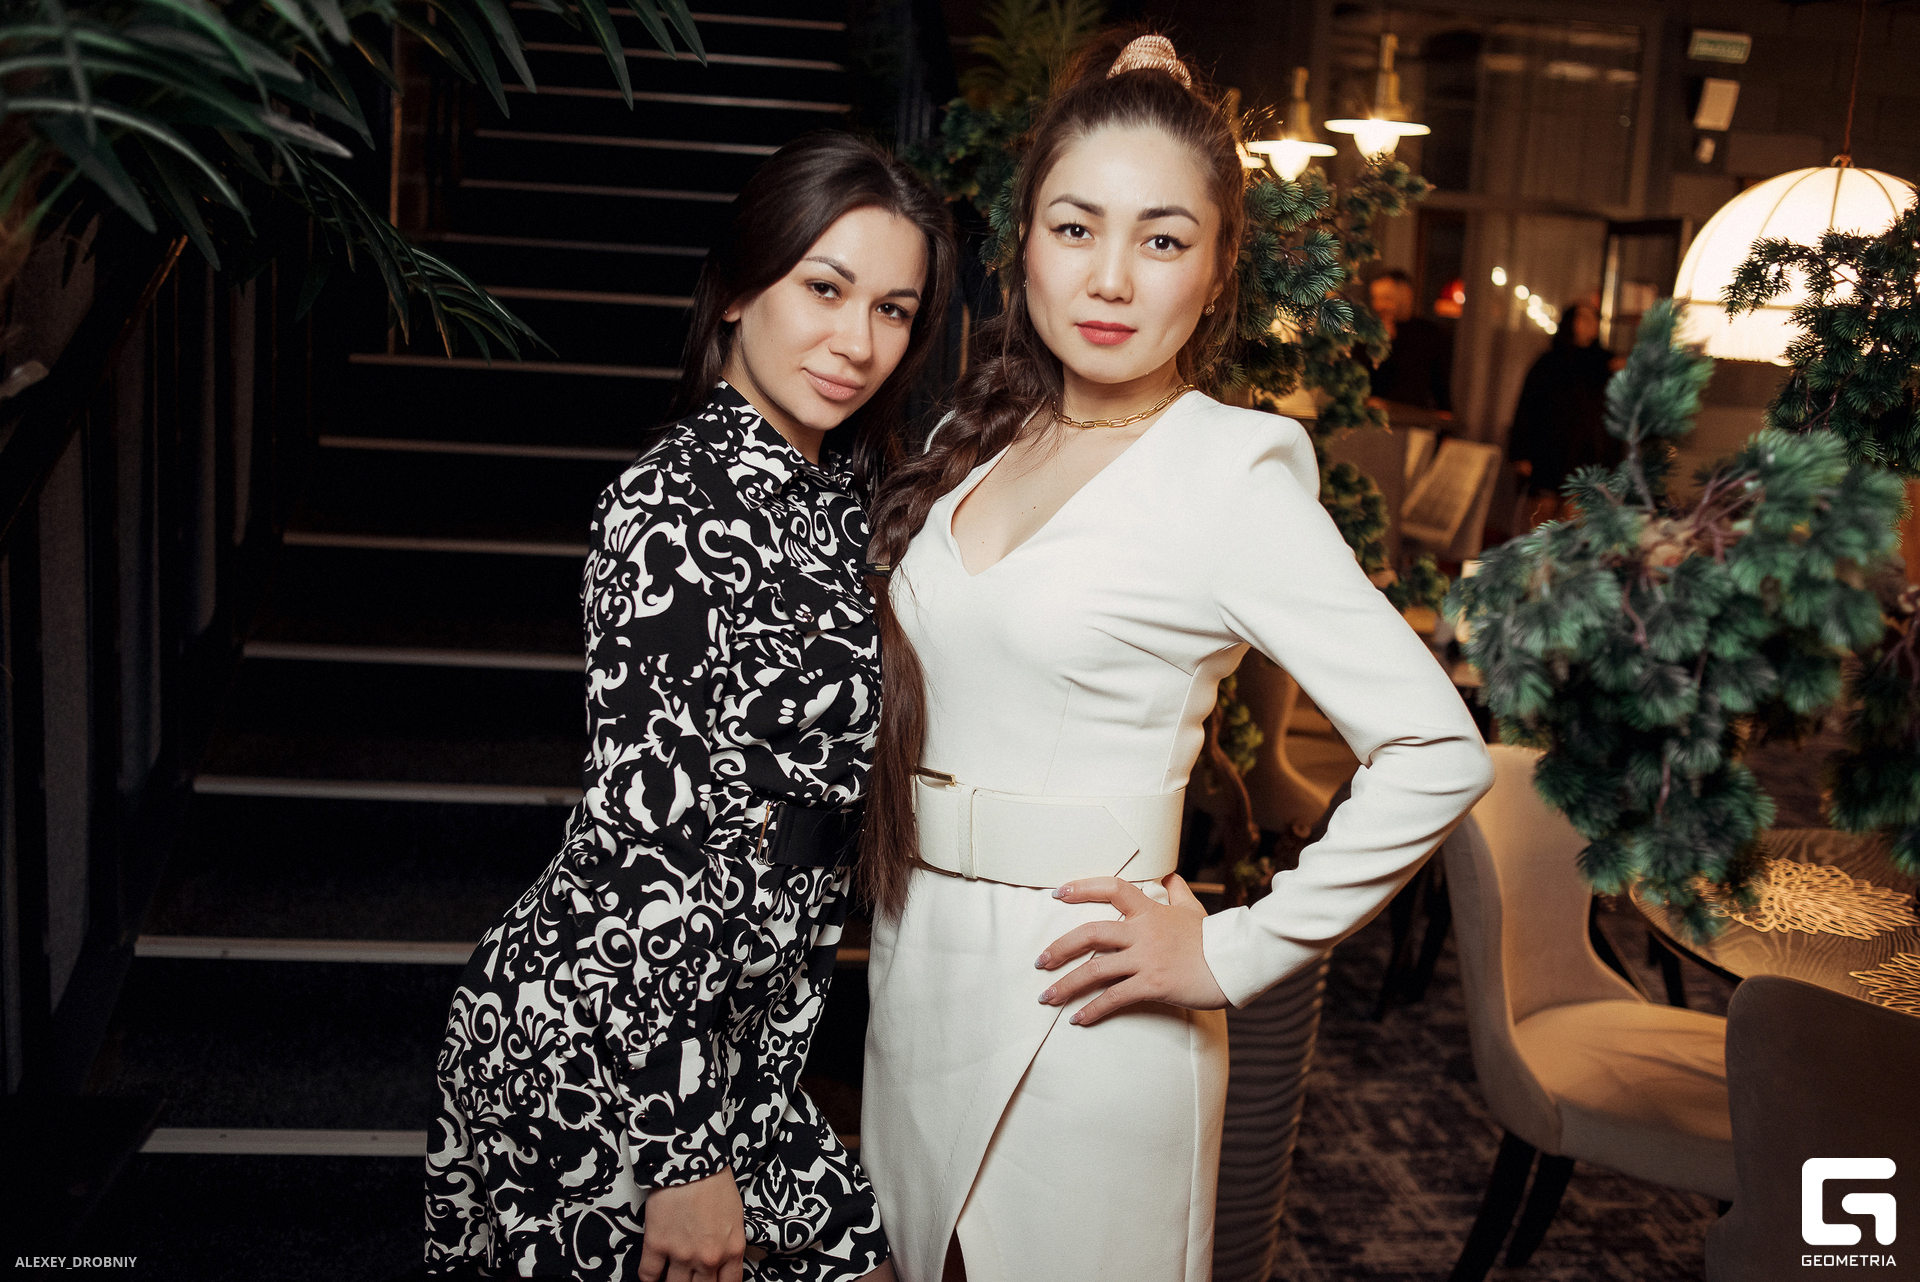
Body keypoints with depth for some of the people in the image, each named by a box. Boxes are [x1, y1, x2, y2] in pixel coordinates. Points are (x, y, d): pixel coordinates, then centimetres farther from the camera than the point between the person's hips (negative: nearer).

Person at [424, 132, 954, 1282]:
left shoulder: (843, 486, 5)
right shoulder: (682, 506, -19)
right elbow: (650, 834, -22)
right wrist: (684, 1158, -20)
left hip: (735, 1027, 8)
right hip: (603, 1046, -8)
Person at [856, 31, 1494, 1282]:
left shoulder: (1230, 474, -13)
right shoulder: (981, 440, 5)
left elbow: (1438, 753, -17)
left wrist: (1235, 955, -13)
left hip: (1077, 1013, -6)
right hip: (912, 977, 6)